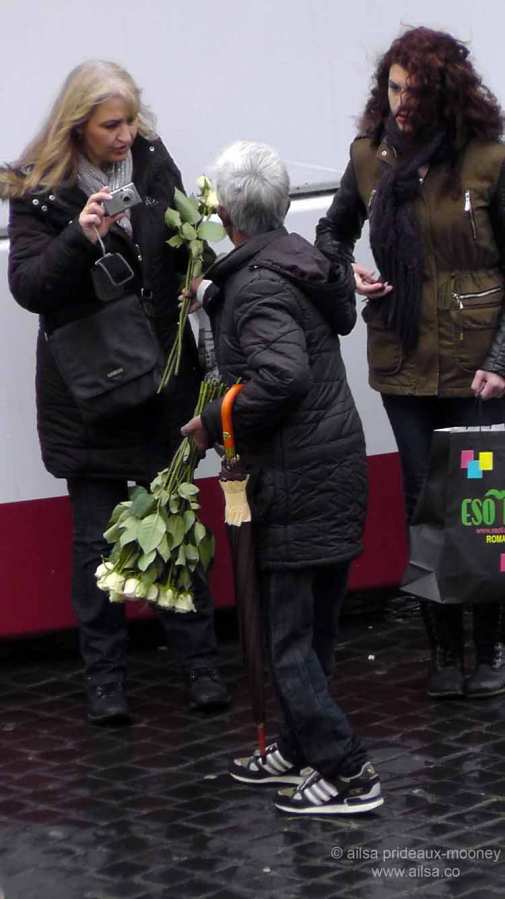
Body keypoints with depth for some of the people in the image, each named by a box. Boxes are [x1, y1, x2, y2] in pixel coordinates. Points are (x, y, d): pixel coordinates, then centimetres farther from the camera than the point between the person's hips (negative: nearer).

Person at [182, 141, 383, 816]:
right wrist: (210, 301, 31)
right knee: (310, 627, 18)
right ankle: (301, 753, 29)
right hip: (337, 466, 10)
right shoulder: (296, 258, 10)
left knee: (288, 639, -3)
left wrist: (214, 423, -15)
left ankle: (348, 774, -1)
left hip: (298, 481, -10)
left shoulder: (255, 284, -18)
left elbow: (282, 375, -30)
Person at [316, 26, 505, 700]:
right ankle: (445, 650, 19)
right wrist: (345, 271, -2)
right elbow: (333, 232, 20)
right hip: (403, 364, 3)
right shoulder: (369, 156, 2)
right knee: (424, 505, 8)